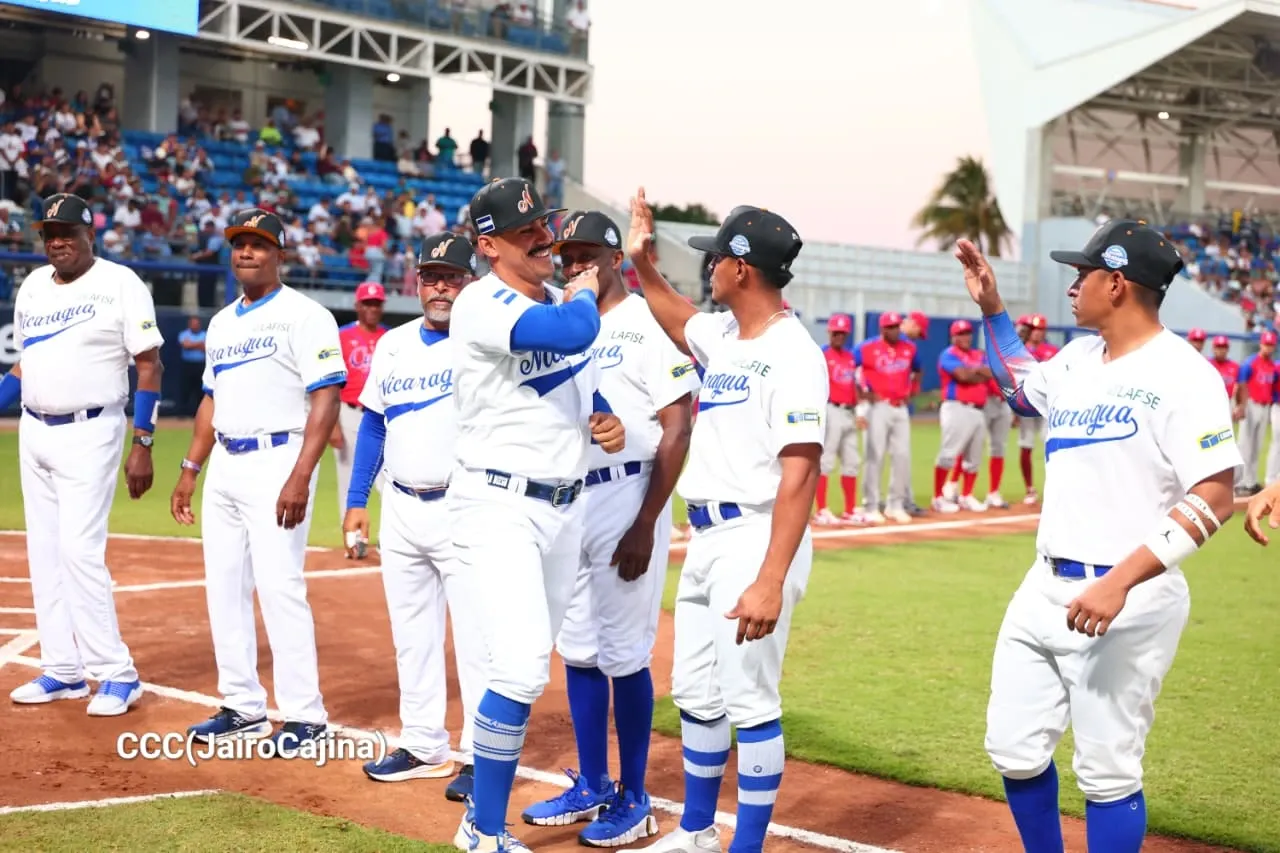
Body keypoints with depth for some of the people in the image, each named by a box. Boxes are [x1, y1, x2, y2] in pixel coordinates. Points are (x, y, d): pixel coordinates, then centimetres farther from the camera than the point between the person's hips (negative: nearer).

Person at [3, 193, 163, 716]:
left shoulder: (120, 284, -9)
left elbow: (149, 367, -10)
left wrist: (142, 446, -14)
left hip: (89, 433, -7)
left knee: (80, 550, -13)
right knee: (43, 552, 8)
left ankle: (117, 673, -4)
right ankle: (62, 671, 17)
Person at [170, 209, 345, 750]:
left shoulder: (304, 316, -8)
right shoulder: (221, 323, 17)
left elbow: (326, 400, -15)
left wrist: (300, 477, -23)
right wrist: (190, 469, 16)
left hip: (277, 462, -8)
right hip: (224, 467, 8)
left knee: (279, 587, -11)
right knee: (223, 587, 10)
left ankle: (305, 715, -3)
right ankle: (243, 706, 20)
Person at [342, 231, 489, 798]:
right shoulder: (393, 345, 12)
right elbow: (373, 424, 16)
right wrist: (356, 502, 13)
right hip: (401, 511, 6)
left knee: (476, 638, -4)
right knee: (411, 634, 13)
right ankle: (423, 747, 25)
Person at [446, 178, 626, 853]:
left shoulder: (561, 301, 11)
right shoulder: (481, 304, -15)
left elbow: (587, 384, 24)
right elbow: (571, 333, -32)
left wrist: (606, 423, 1)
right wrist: (583, 294, -9)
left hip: (565, 506, 8)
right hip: (500, 506, -8)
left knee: (524, 667, 13)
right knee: (521, 669, -16)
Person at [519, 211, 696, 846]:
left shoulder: (648, 324, -9)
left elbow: (677, 431, -13)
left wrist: (645, 526, -17)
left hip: (626, 501, -7)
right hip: (568, 501, 7)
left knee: (624, 656, -2)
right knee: (577, 651, 12)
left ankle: (634, 801, 11)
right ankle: (592, 787, 25)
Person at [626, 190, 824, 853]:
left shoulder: (791, 352, -17)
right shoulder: (723, 334, 10)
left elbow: (799, 474, -24)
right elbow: (678, 321, 36)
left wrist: (770, 581, -31)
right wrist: (640, 262, 21)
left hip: (754, 538, -9)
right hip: (706, 537, 9)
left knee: (749, 702, -4)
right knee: (696, 694, 17)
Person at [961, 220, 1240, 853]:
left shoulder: (1181, 372, -13)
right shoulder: (1076, 359, 12)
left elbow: (1214, 499, -20)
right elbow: (1020, 386, 36)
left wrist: (1120, 582, -28)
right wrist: (991, 307, 24)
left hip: (1128, 602, -8)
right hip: (1044, 589, 8)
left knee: (1108, 771, 0)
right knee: (1014, 751, 10)